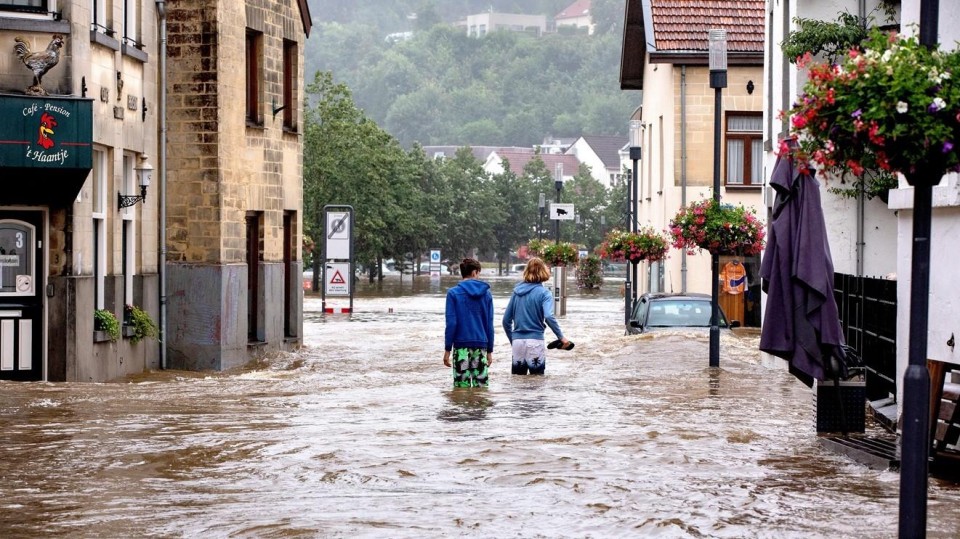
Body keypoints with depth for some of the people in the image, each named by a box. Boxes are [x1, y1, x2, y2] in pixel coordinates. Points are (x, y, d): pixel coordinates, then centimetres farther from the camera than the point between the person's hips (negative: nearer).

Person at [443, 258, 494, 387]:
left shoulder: (453, 293, -3)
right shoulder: (486, 293, 5)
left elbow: (451, 323, -6)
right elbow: (489, 324, 8)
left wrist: (447, 349, 0)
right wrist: (489, 351, 14)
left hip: (461, 345, -2)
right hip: (481, 345, 2)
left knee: (462, 386, 0)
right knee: (481, 385, 6)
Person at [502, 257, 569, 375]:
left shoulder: (517, 291, 8)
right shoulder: (543, 292, -5)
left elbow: (506, 320, 10)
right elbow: (549, 317, -21)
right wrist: (561, 337, -16)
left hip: (517, 341, 4)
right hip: (535, 341, -4)